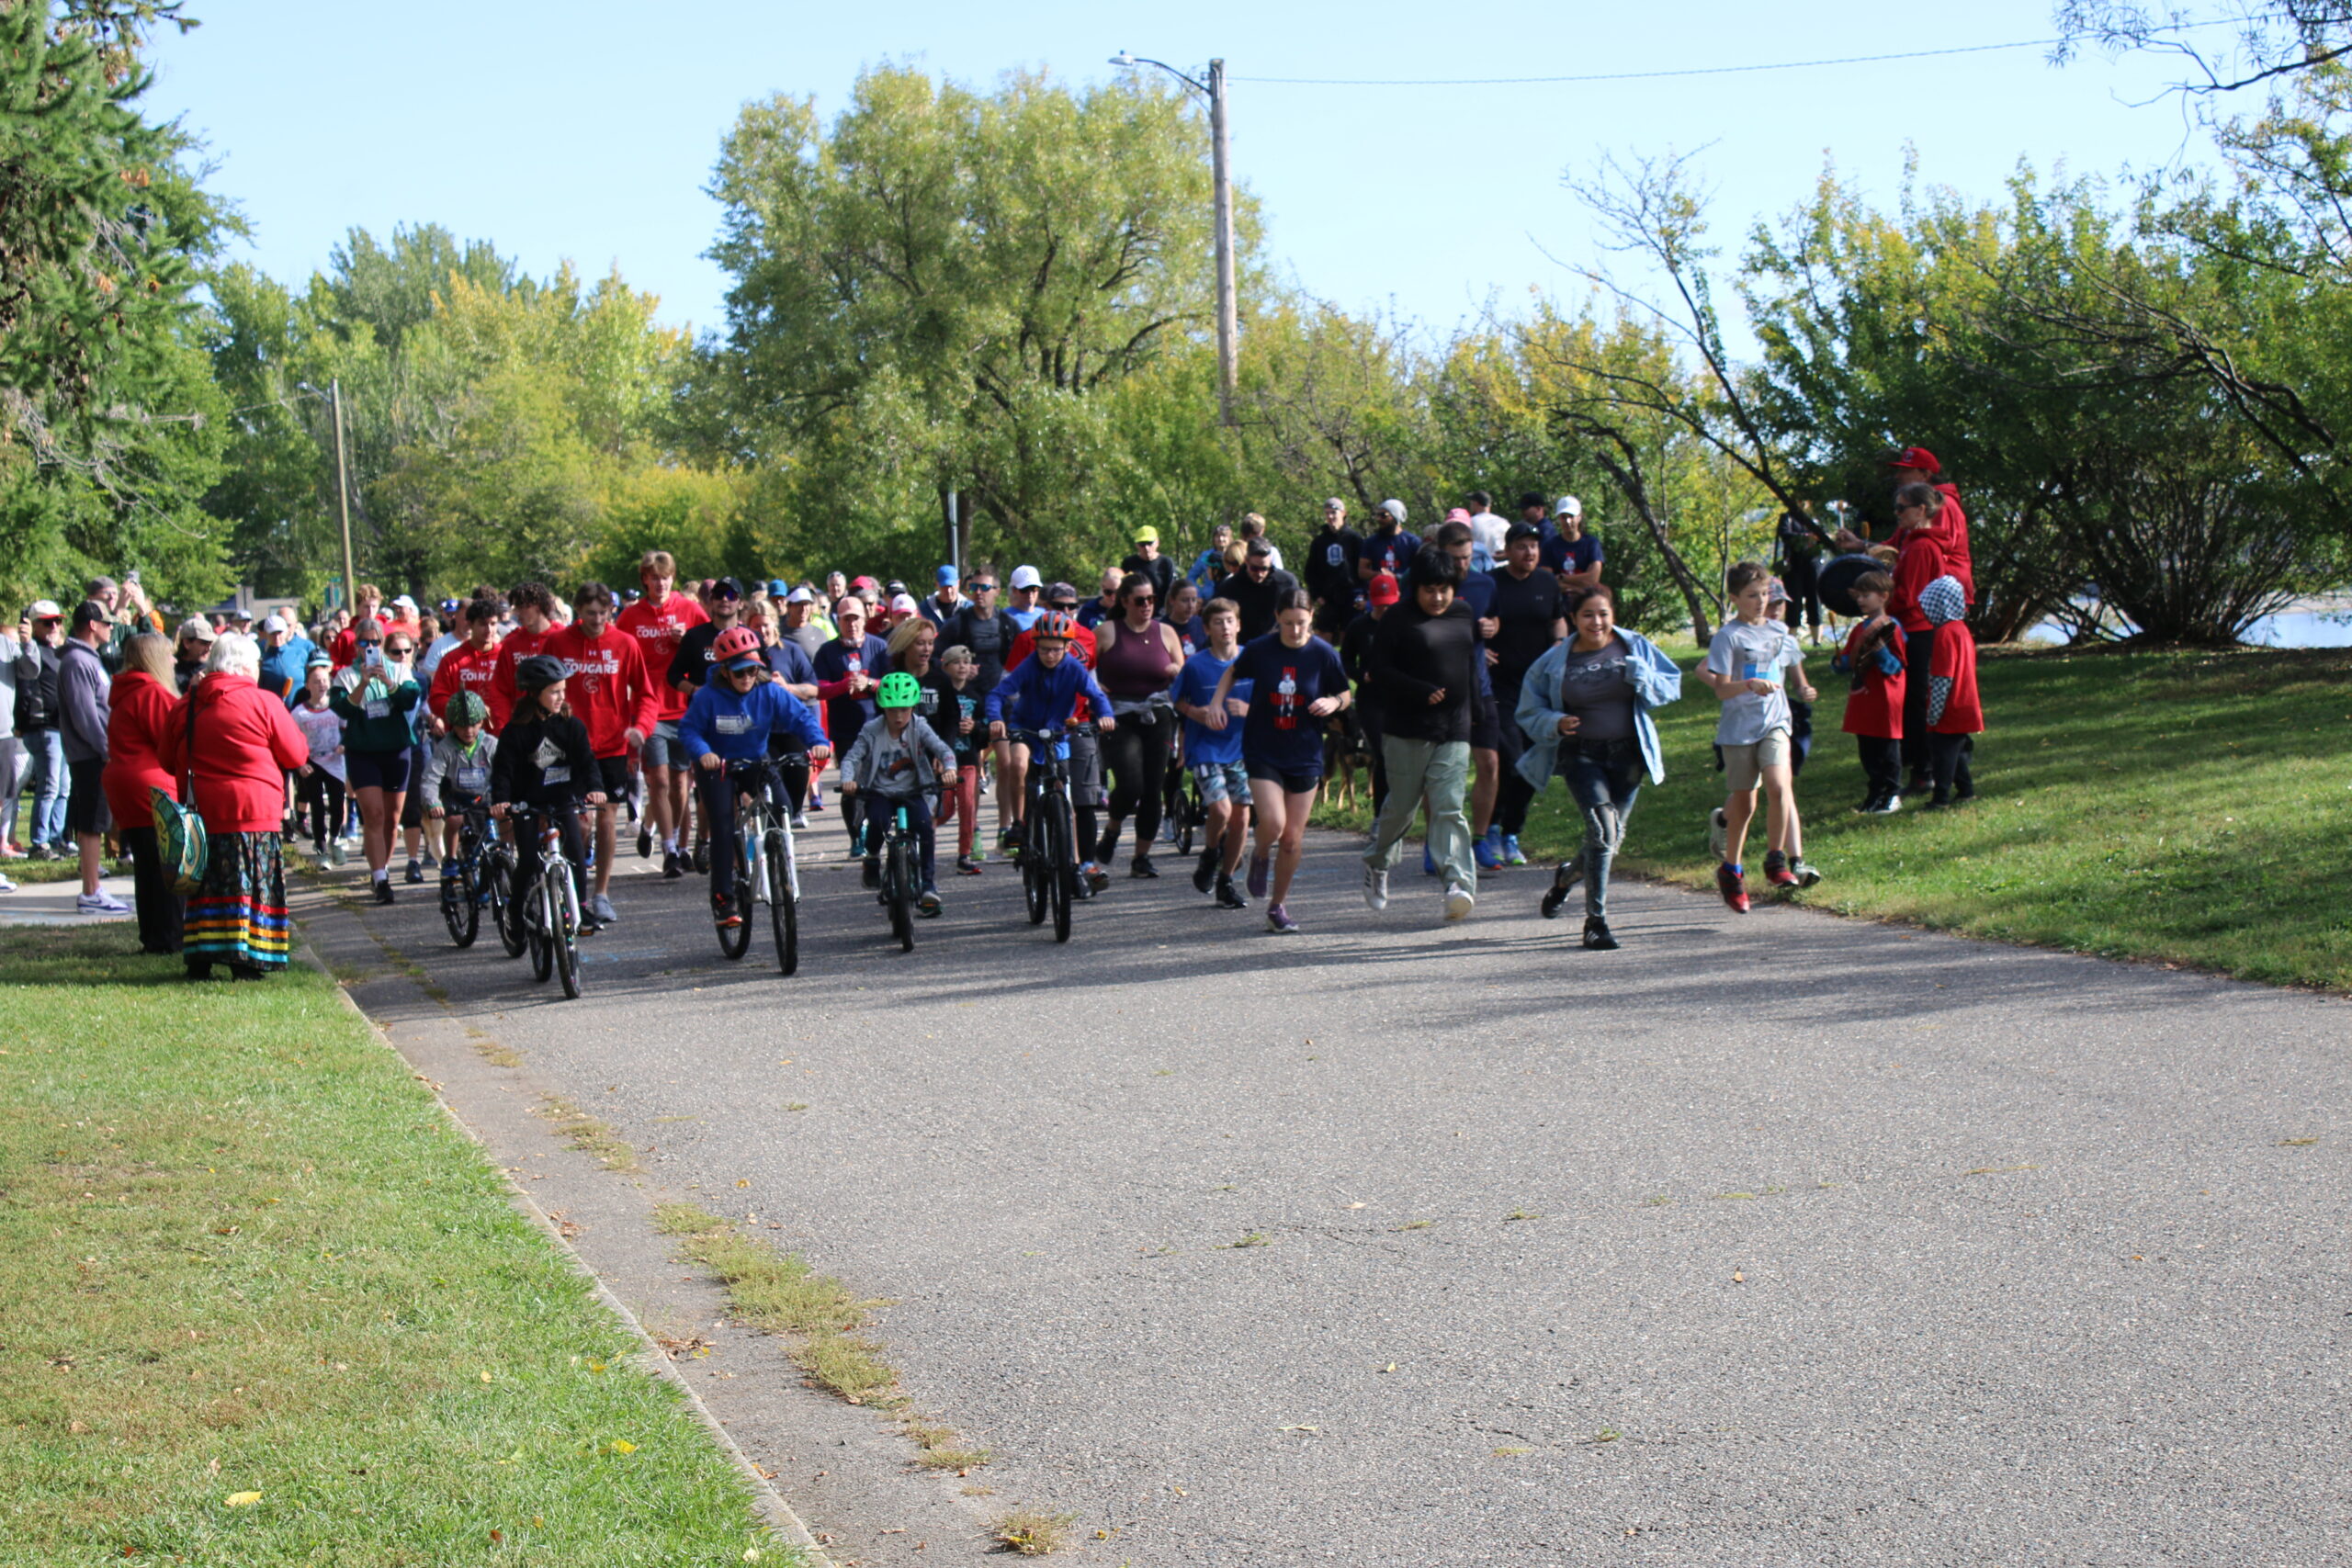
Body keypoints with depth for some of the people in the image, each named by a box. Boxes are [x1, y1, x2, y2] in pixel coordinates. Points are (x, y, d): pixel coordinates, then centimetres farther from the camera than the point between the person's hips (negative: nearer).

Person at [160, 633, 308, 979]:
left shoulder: (185, 706, 7)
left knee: (206, 886, 9)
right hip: (253, 809, -4)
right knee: (250, 886, 0)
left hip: (200, 812, 4)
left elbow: (168, 762, 14)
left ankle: (199, 961, 6)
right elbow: (296, 755, 0)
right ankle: (245, 963, -3)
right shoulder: (263, 702, -6)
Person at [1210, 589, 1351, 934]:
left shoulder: (1324, 654, -5)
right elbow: (1232, 673, 14)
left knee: (1292, 839, 3)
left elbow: (1346, 695, 7)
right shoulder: (1260, 650, -6)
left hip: (1305, 756, 1)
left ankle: (1277, 906, 22)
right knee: (1272, 823, -20)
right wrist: (1218, 702, -2)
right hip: (1263, 752, -1)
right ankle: (1260, 858, 17)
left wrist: (1334, 702, -15)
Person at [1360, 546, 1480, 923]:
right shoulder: (1398, 621, -4)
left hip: (1454, 732, 3)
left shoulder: (1464, 616, 13)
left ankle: (1460, 883, -18)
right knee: (1402, 805, 4)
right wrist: (1423, 692, -18)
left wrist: (1472, 711, 18)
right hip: (1407, 729, -3)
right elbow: (1381, 672, -8)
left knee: (1449, 807, -7)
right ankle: (1377, 865, 30)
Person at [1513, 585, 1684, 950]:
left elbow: (1671, 687, 2)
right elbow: (1528, 712, 5)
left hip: (1627, 754, 3)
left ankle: (1567, 875, 45)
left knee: (1612, 839, 12)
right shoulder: (1555, 661, -1)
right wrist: (1555, 724, -15)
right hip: (1581, 755, -3)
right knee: (1603, 828, -20)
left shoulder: (1635, 647, 1)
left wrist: (1640, 675, -16)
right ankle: (1596, 920, -12)